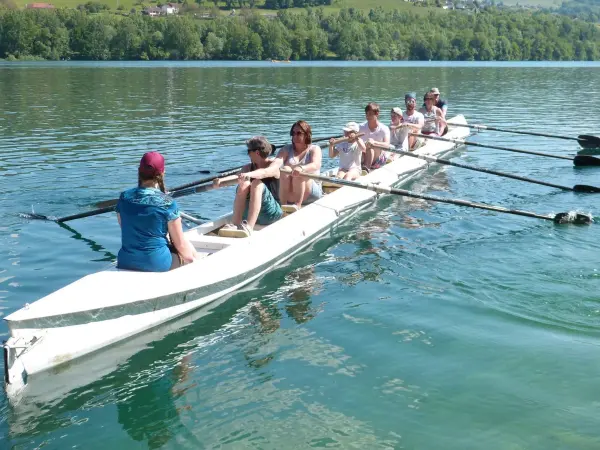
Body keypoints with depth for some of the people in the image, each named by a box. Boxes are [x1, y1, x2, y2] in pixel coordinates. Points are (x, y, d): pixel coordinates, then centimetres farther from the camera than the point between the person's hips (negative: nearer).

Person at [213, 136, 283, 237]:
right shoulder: (248, 168, 12)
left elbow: (264, 173, -26)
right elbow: (237, 177, -10)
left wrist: (249, 174, -47)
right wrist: (220, 182, -31)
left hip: (271, 214, -4)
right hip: (249, 212, 4)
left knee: (257, 183, -28)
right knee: (244, 184, -21)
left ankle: (249, 226, -45)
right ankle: (234, 224, -37)